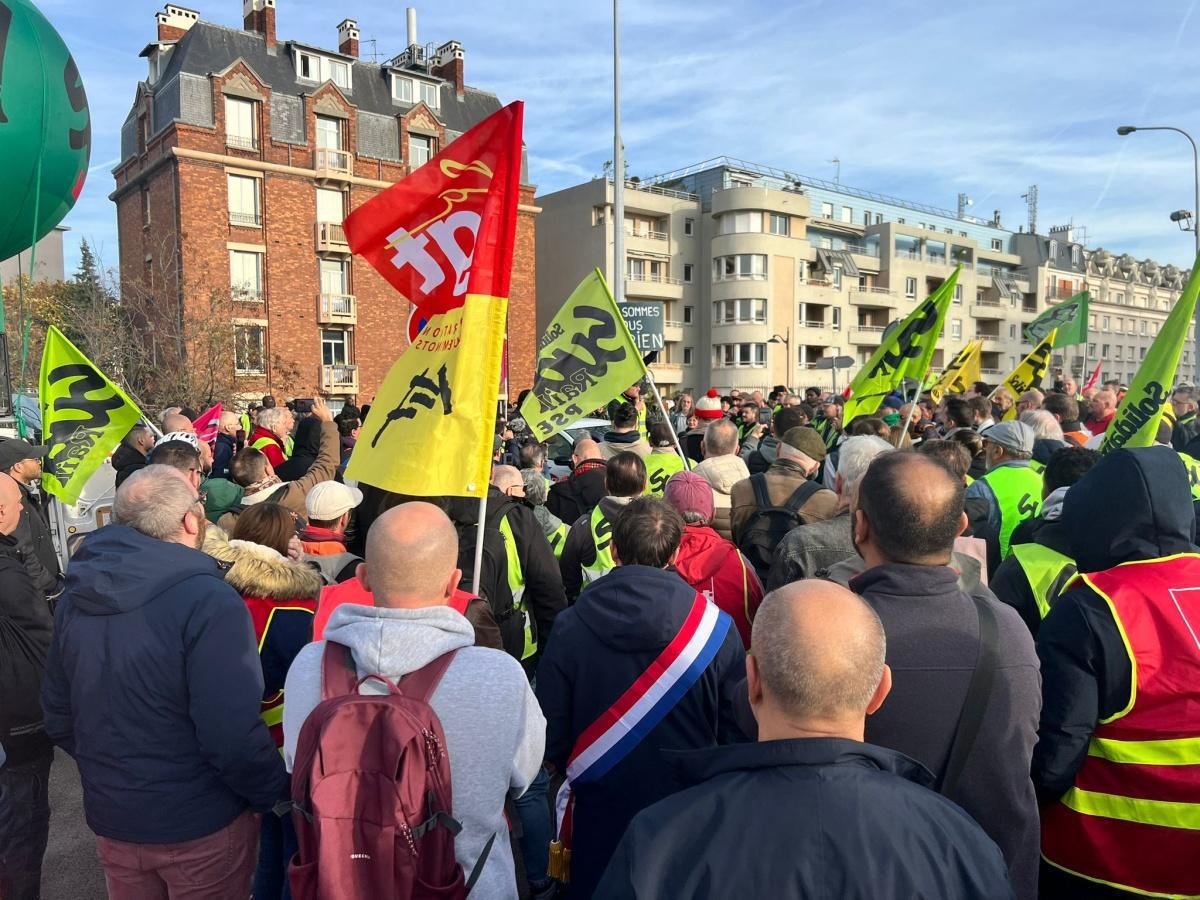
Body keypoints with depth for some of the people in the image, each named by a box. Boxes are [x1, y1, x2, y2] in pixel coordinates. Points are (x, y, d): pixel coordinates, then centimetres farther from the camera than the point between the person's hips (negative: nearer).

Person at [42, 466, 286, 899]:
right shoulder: (208, 601, -26)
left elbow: (59, 717, 7)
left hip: (110, 817, 6)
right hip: (201, 827, -6)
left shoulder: (76, 594, -3)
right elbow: (233, 734, -29)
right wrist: (272, 794, -12)